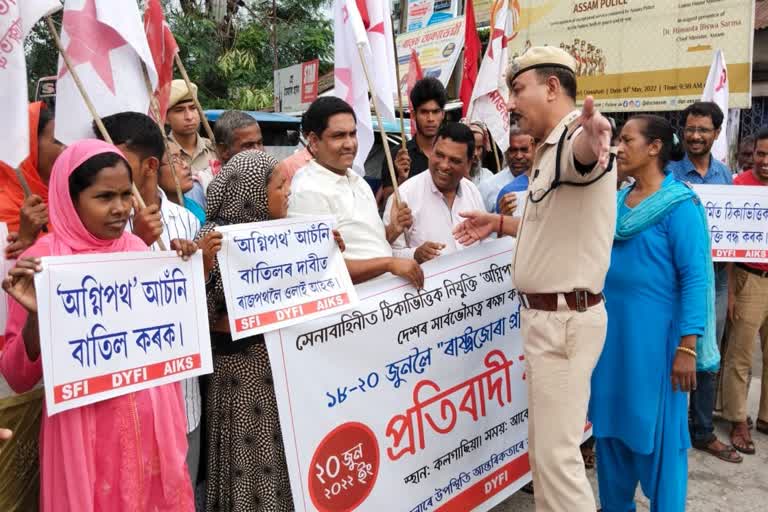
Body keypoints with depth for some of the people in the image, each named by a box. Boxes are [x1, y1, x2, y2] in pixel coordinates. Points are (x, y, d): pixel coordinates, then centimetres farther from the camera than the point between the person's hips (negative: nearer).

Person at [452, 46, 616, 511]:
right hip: (546, 314, 11)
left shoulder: (574, 139, -17)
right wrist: (500, 223, 25)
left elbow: (585, 156, -44)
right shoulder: (552, 149, 17)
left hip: (566, 318, -11)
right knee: (542, 446, 22)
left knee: (557, 454, -3)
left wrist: (592, 139, -65)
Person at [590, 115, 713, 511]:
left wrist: (687, 347, -18)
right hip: (610, 327, 7)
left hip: (654, 331, -7)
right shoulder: (616, 200, 8)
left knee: (657, 431, 6)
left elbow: (695, 277, -15)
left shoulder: (679, 204, -11)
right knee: (610, 424, 16)